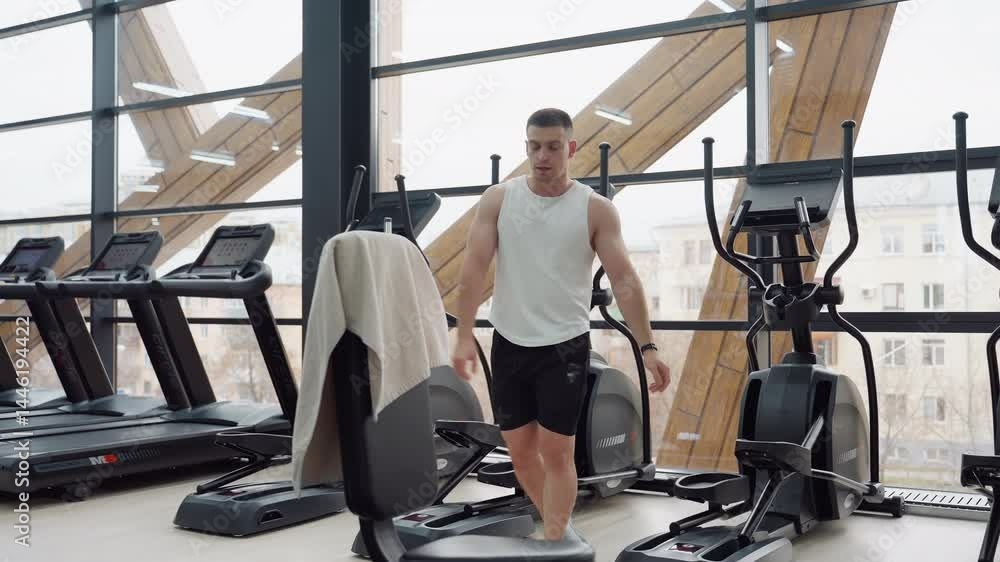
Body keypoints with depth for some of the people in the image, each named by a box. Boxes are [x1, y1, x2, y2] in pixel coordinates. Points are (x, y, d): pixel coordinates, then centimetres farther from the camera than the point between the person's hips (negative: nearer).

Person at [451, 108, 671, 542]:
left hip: (564, 346, -3)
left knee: (556, 452, -2)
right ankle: (556, 525, 32)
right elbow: (473, 268, -7)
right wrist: (464, 335, -15)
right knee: (520, 449, 11)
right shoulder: (498, 199, -2)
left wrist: (647, 347, -15)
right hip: (509, 344, 3)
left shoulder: (595, 209, -6)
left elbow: (624, 280, -9)